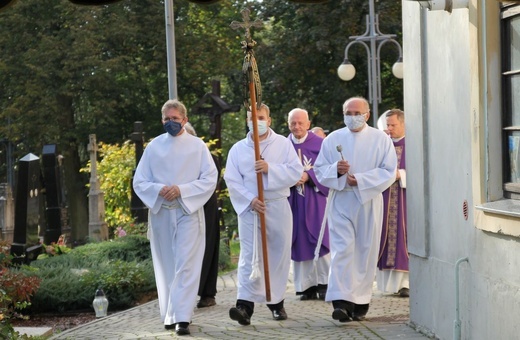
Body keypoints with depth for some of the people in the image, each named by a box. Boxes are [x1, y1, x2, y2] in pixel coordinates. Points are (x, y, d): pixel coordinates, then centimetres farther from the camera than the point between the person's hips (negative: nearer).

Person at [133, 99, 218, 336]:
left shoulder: (197, 146, 1)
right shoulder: (154, 147, 6)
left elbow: (210, 179, -3)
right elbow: (139, 182, 5)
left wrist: (182, 190, -16)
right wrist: (159, 190, -15)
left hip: (189, 212, -2)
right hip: (160, 213, 2)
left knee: (186, 266, -10)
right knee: (166, 267, 8)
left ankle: (182, 318, -14)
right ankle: (169, 315, 17)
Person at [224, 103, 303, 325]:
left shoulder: (283, 144, 4)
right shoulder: (238, 149, 5)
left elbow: (296, 172, -5)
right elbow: (232, 181, 0)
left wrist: (271, 169, -18)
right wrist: (250, 200, -14)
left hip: (278, 207, 1)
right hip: (249, 208, 0)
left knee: (279, 255, 6)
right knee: (249, 257, -10)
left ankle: (276, 301, 20)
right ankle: (245, 304, -18)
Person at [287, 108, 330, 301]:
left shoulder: (320, 144, 1)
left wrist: (308, 176, -16)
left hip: (315, 200, -2)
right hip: (294, 202, 3)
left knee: (319, 240, -6)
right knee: (300, 242, 2)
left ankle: (324, 283, -1)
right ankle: (307, 286, 7)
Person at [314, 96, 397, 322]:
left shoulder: (381, 140, 3)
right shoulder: (332, 139, 8)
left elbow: (389, 171, -3)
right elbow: (319, 170, 9)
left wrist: (360, 180, -15)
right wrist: (336, 169, -13)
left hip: (369, 202, 0)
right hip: (340, 202, 0)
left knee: (366, 251, 3)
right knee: (342, 249, -11)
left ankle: (361, 301, 11)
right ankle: (341, 301, -18)